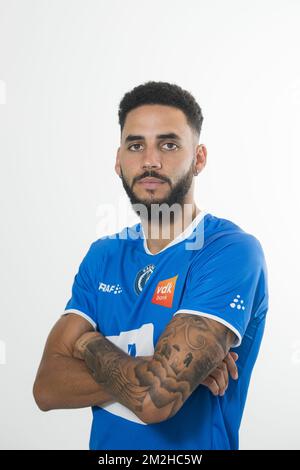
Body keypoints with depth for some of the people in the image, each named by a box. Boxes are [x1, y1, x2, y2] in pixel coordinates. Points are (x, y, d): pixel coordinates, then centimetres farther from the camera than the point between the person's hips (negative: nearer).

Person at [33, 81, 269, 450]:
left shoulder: (232, 252, -22)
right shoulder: (102, 255, -3)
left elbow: (155, 398, -31)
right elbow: (47, 387, -11)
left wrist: (89, 344, -12)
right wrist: (171, 371, -23)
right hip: (104, 444, 5)